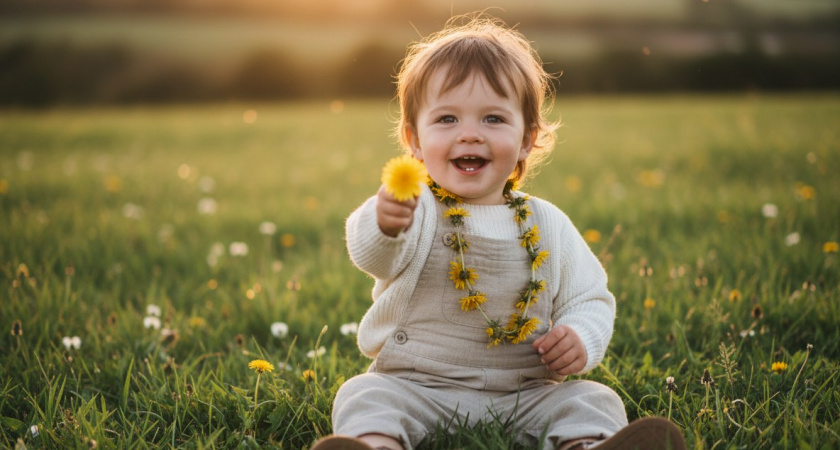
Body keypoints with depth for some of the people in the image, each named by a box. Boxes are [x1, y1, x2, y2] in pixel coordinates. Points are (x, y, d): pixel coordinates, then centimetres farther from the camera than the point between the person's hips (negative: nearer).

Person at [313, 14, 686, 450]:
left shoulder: (548, 225, 6)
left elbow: (590, 299, 13)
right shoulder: (414, 211, -5)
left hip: (526, 393, 2)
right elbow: (373, 255, -28)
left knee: (594, 402, -16)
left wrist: (582, 339, -10)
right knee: (364, 397, -25)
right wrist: (384, 223, -52)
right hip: (415, 387, -2)